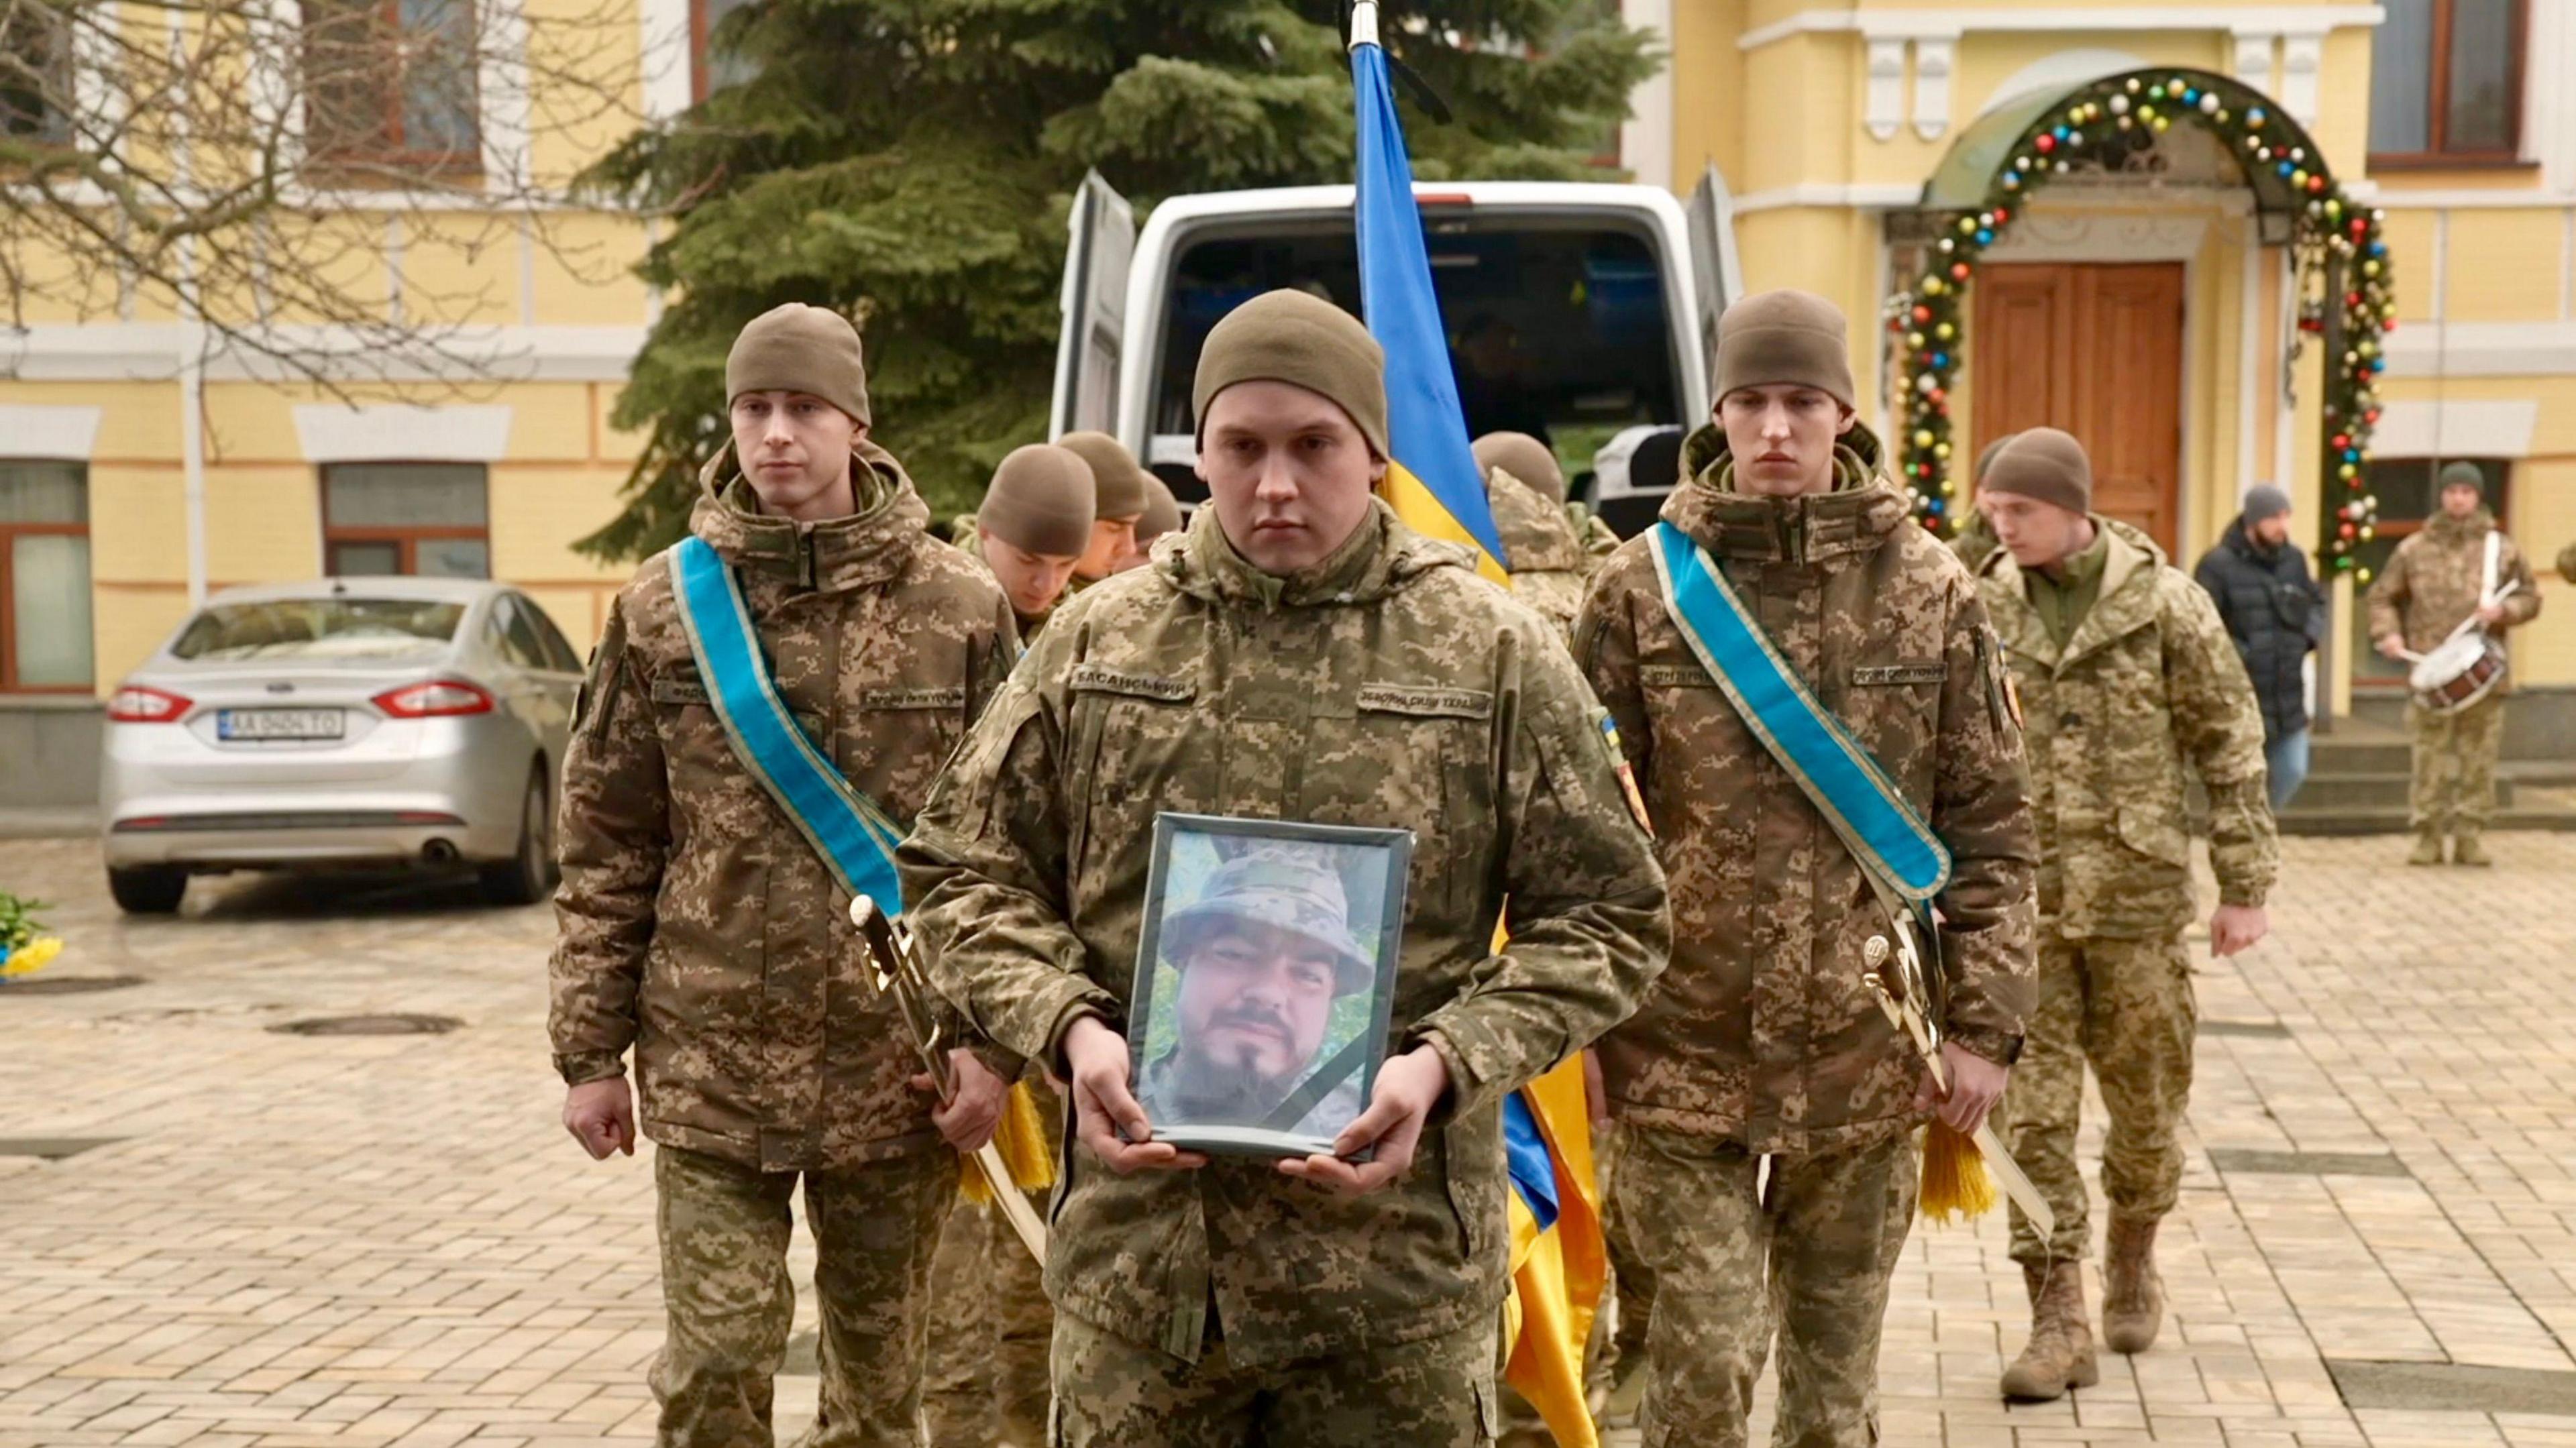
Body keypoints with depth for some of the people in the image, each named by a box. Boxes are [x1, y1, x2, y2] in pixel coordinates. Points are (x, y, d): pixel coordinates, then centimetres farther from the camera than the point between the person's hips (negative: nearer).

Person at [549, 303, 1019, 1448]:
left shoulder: (957, 608, -2)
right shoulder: (661, 607, 2)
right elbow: (606, 851, 4)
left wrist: (995, 1040, -6)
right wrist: (590, 1052, 2)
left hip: (895, 1066, 0)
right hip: (709, 1064, 0)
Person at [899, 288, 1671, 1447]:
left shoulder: (1496, 653, 0)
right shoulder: (1096, 641, 6)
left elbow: (1603, 916, 2)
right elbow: (965, 872, 10)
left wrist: (1443, 1062, -14)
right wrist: (1069, 1025, -8)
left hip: (1398, 1247, -1)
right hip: (1137, 1247, 2)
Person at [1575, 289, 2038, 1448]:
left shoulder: (1931, 592, 1)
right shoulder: (1642, 585, -2)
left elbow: (1990, 827, 5)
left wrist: (1985, 1023, 1)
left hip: (1865, 1050, 2)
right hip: (1681, 1051, -1)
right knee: (1706, 1355, -3)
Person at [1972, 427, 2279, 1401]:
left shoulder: (2166, 605, -3)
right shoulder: (1979, 610, -1)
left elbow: (2230, 747, 1)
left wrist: (2245, 885, 0)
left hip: (2139, 896, 0)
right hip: (2018, 902, 0)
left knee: (2147, 1104, 13)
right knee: (2033, 1114, -1)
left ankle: (2131, 1258, 39)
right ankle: (2059, 1321, 7)